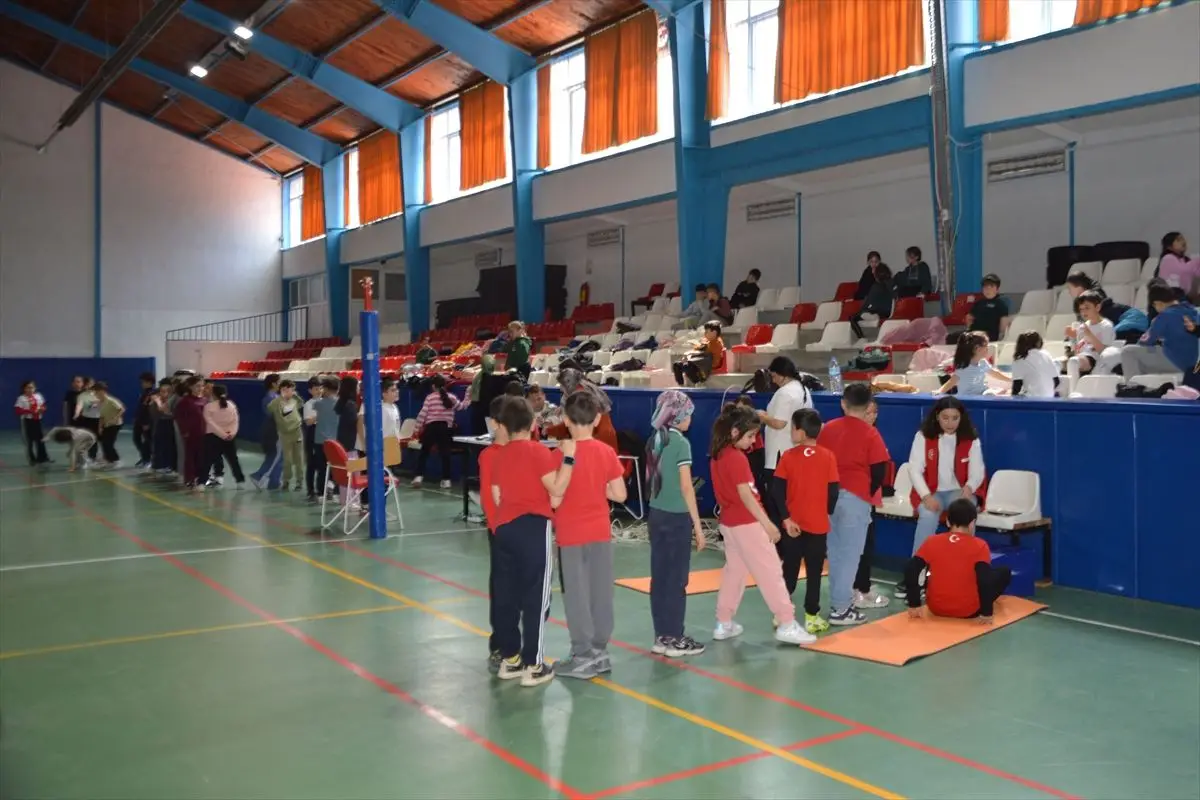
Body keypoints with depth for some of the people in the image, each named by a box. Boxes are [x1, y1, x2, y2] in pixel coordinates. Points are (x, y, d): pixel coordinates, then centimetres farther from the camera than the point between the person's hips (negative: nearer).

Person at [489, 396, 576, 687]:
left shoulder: (498, 456, 8)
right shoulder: (538, 451, -9)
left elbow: (496, 497, 12)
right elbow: (557, 489, -15)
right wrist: (568, 457, -10)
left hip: (504, 529, 6)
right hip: (534, 528, -6)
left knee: (506, 595, 12)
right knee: (535, 597, -1)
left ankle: (509, 658, 20)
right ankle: (532, 665, 2)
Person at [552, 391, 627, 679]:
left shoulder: (562, 454, -14)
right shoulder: (607, 452, -2)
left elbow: (555, 500, -16)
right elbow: (619, 495, -1)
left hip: (571, 535, -4)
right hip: (600, 532, 4)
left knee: (576, 595, 3)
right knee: (601, 592, 11)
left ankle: (583, 657, 8)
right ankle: (600, 651, 20)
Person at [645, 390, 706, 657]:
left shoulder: (654, 440, 8)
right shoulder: (680, 442, -14)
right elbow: (686, 487, -15)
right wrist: (698, 526, -10)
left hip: (656, 514, 7)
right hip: (677, 517, -7)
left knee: (659, 576, 10)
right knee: (676, 579, 2)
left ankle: (662, 636, 17)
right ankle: (674, 639, 8)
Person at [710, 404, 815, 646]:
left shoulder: (717, 456, 8)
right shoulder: (737, 458, -18)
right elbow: (746, 495, -23)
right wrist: (767, 523, -21)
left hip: (729, 521, 9)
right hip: (747, 523, -9)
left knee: (733, 571, 17)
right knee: (770, 572, -3)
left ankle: (724, 624, 20)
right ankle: (786, 625, 0)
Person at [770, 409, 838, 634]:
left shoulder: (788, 456, -7)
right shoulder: (828, 457, -7)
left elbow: (777, 491, -10)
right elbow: (833, 491, -4)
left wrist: (786, 518, -6)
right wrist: (827, 513, 12)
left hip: (793, 523, 1)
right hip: (818, 524, -1)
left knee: (789, 570, 12)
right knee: (814, 572, 7)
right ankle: (812, 618, 9)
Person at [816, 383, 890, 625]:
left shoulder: (828, 428, 5)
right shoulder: (870, 433, -7)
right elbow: (880, 470, -9)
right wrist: (870, 493, 8)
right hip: (856, 498, -5)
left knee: (835, 552, 16)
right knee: (850, 553, 1)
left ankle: (840, 600, 24)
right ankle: (840, 608, 2)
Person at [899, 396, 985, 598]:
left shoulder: (971, 439, 1)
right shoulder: (923, 436, -3)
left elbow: (977, 471, -2)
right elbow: (914, 469, -7)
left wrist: (969, 487, -25)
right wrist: (927, 496, -22)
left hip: (960, 491, 1)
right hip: (931, 492, -1)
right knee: (927, 516, -33)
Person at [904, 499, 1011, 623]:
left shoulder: (931, 542, -3)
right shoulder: (979, 546, -11)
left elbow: (910, 571, -7)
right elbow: (985, 579, -22)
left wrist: (914, 605, -2)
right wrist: (987, 612, -15)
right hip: (968, 611, -3)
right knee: (1004, 572, 13)